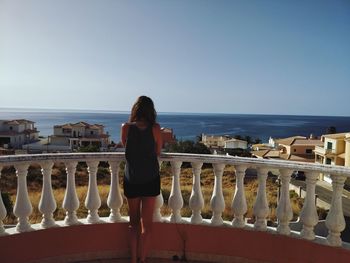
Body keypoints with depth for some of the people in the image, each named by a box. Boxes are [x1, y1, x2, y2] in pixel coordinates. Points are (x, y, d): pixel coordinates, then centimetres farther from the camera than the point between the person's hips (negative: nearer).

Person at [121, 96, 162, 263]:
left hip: (131, 180, 1)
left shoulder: (126, 128, -9)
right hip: (151, 180, -1)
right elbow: (158, 152, 2)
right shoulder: (155, 128, -10)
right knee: (147, 225, 9)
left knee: (134, 223, 17)